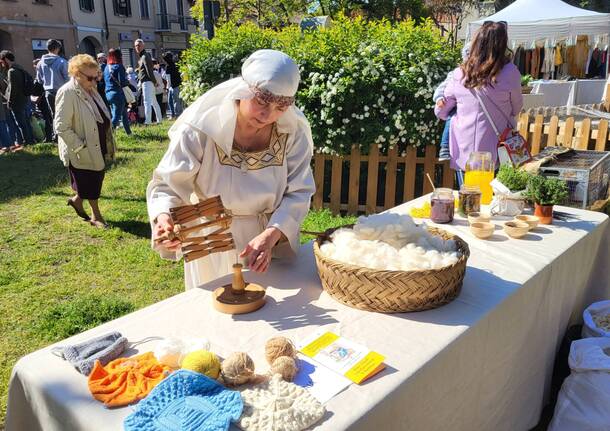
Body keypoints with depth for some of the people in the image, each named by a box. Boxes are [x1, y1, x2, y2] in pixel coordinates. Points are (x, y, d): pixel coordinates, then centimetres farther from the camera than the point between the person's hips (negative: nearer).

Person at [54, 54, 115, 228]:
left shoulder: (91, 89, 6)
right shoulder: (67, 93, -20)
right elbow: (61, 127, -22)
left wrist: (108, 145, 12)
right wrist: (81, 147, -23)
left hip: (97, 148, 8)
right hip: (82, 153, -8)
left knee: (96, 179, 17)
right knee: (90, 183, 6)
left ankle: (77, 199, 40)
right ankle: (96, 216, 23)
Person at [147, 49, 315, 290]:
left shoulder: (294, 130, -15)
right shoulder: (201, 128, -22)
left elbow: (298, 193, -13)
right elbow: (167, 184, -14)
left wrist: (271, 236, -29)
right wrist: (163, 216, -36)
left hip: (272, 245, 2)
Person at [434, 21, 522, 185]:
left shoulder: (459, 74, -4)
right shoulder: (510, 73, -11)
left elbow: (441, 112, 9)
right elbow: (516, 108, 5)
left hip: (463, 154, 2)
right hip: (495, 154, -2)